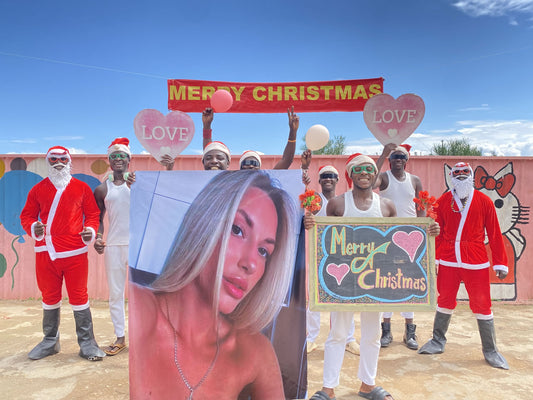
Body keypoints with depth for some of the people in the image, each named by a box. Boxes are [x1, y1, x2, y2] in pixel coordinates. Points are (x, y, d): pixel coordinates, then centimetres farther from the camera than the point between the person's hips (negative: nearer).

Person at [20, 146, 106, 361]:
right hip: (45, 252, 2)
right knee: (49, 298, 14)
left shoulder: (82, 188, 6)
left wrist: (91, 231, -9)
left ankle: (87, 343, 13)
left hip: (75, 252, -2)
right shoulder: (38, 189, 9)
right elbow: (27, 215, 13)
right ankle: (50, 342, 31)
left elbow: (92, 214, 9)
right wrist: (33, 228, -8)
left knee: (79, 297, 2)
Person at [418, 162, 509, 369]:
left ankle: (490, 351, 22)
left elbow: (494, 234, 1)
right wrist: (433, 259, 3)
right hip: (448, 261, 1)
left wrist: (500, 263, 1)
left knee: (482, 305, 5)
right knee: (445, 302, 12)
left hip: (476, 263, -1)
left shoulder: (484, 201, 0)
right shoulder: (442, 202, 1)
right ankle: (438, 341, 28)